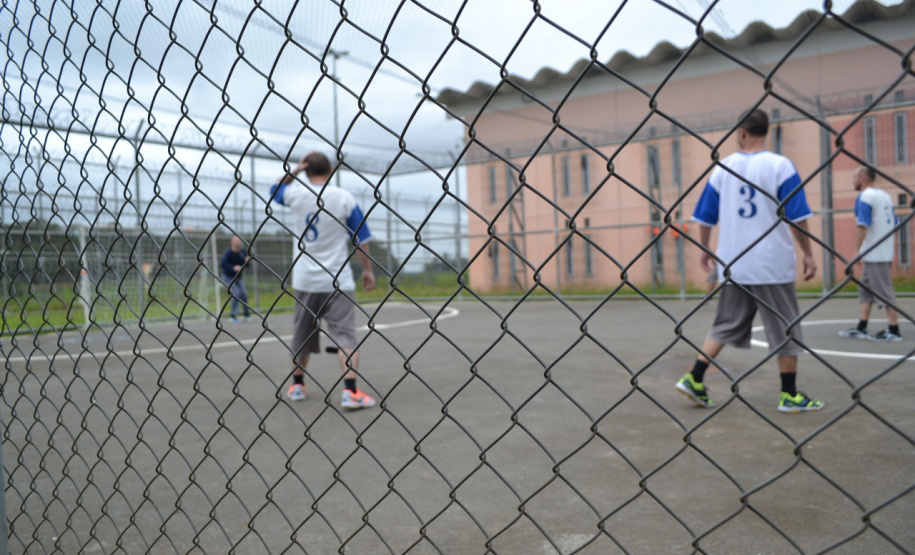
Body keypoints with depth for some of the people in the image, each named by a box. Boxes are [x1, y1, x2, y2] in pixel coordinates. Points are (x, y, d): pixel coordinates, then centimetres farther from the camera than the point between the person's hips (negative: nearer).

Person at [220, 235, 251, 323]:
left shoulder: (242, 251, -2)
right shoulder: (228, 252, -18)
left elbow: (245, 265, 5)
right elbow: (222, 264, -31)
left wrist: (247, 261, -18)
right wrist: (233, 268, -43)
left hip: (239, 277, 5)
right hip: (228, 277, -5)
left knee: (244, 293, -3)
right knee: (236, 293, -19)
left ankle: (247, 315, 11)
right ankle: (234, 315, -10)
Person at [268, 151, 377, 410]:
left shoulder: (295, 194, 0)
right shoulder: (344, 198, -5)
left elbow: (275, 190, 25)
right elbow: (361, 239, -2)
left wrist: (294, 170, 13)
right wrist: (368, 270, 8)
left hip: (304, 281, 3)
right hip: (338, 281, -3)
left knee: (302, 335, 16)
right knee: (344, 334, -4)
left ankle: (297, 385, 31)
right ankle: (350, 391, -16)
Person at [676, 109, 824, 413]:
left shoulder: (722, 168, 3)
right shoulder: (780, 165, -6)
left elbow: (705, 217, 7)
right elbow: (796, 217, -8)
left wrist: (705, 249, 21)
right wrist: (807, 254, 1)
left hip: (732, 263, 3)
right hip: (772, 264, -3)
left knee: (726, 325, 14)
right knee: (785, 328, 9)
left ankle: (694, 379, 8)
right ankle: (790, 395, 17)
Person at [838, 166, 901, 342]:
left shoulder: (864, 197, -12)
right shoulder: (885, 196, 15)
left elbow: (862, 226, -20)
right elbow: (894, 223, 19)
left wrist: (858, 250, -18)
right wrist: (891, 242, 26)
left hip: (873, 254, -9)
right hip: (885, 251, 9)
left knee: (884, 291, -4)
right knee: (866, 289, 13)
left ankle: (893, 331, 0)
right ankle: (861, 328, 16)